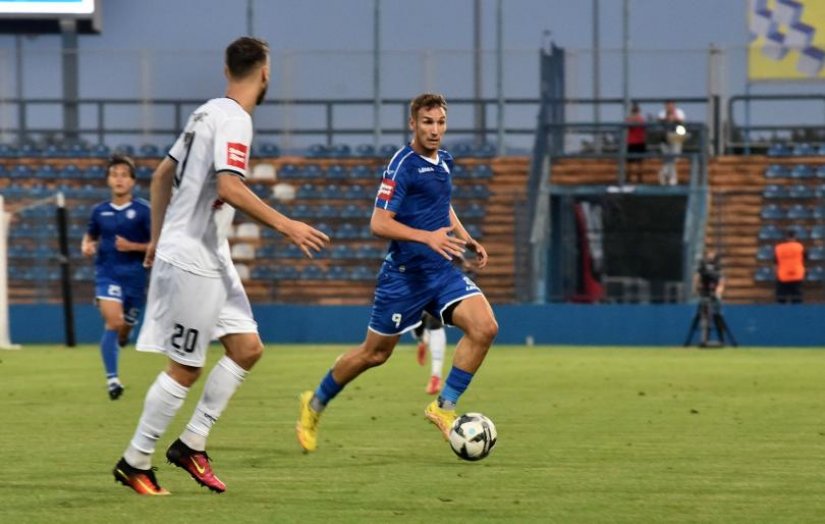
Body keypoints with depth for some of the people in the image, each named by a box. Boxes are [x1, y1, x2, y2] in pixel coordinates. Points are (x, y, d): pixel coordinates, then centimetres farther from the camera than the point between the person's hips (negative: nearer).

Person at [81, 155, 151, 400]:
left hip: (134, 276, 0)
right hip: (107, 274, 0)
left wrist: (132, 246, -18)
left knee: (125, 327, 13)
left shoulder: (143, 210, -5)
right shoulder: (100, 211, 4)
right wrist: (86, 246, -2)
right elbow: (90, 236, 21)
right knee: (113, 321, -21)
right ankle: (112, 379, -20)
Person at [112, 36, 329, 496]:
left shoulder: (208, 113, 12)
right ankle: (135, 462, 6)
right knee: (185, 369, -3)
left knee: (248, 347, 8)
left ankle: (192, 444, 11)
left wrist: (158, 238, 26)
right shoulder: (234, 119, -16)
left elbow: (162, 175, 19)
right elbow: (229, 188, -29)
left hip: (210, 257, 10)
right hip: (192, 261, -10)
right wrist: (286, 226, -25)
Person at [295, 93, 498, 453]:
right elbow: (379, 223, -21)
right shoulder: (403, 165, -14)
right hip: (405, 274, -7)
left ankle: (444, 406, -6)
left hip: (441, 272, 7)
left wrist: (467, 240, 16)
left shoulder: (442, 162, 11)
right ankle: (315, 404, 28)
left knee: (485, 327, -15)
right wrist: (427, 237, -31)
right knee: (375, 353, 6)